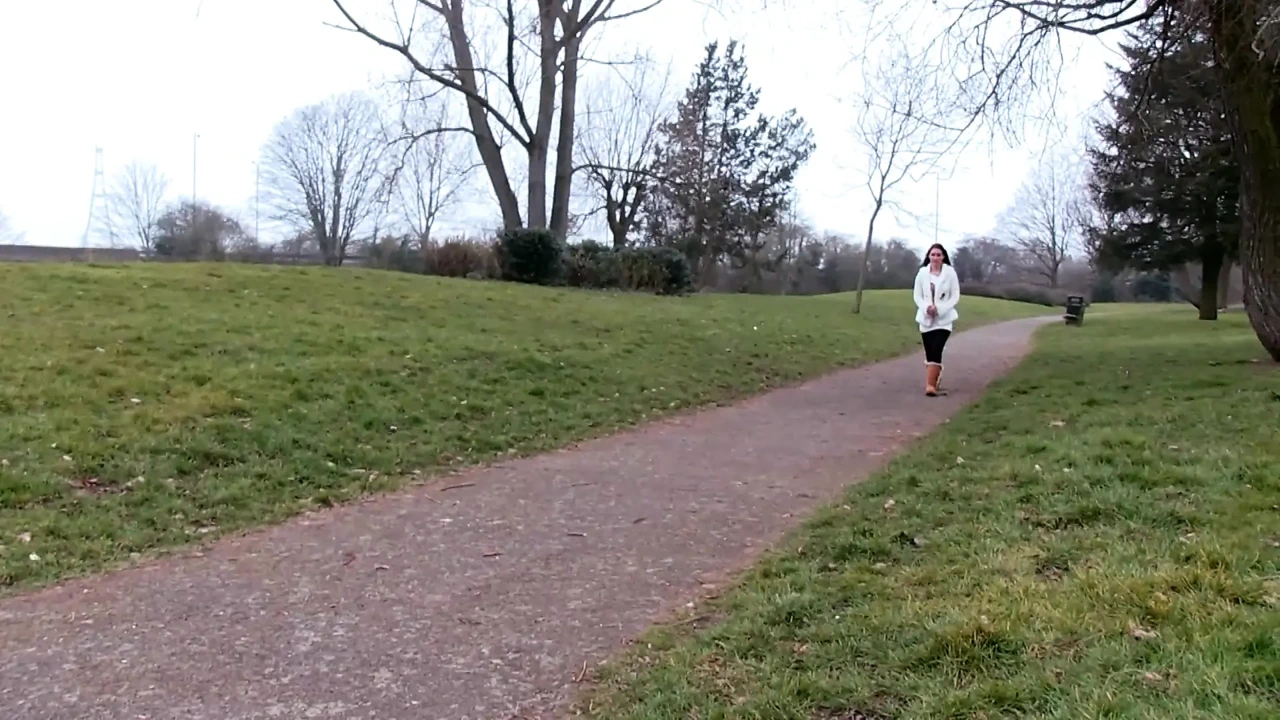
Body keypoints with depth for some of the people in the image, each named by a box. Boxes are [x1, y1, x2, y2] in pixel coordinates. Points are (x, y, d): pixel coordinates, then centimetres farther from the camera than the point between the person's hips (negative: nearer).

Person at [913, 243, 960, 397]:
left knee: (936, 351, -15)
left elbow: (955, 296, -3)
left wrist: (940, 309, -16)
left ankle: (930, 385, -16)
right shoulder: (922, 272, -1)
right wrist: (926, 308, -15)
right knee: (929, 353, 8)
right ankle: (933, 381, 25)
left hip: (944, 319, -3)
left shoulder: (950, 272, -5)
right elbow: (917, 296, 3)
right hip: (926, 318, 3)